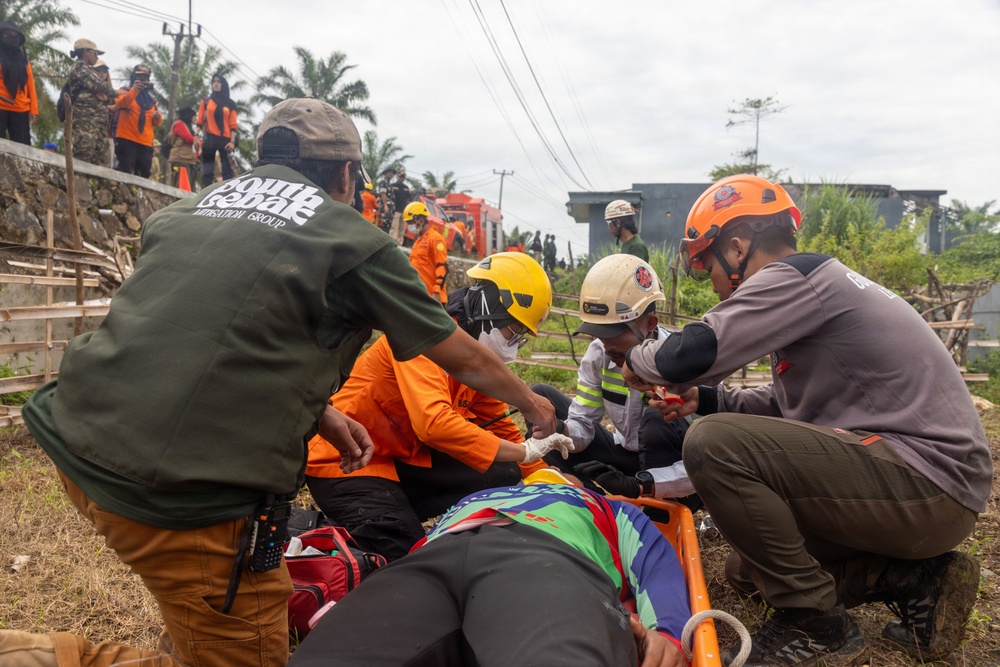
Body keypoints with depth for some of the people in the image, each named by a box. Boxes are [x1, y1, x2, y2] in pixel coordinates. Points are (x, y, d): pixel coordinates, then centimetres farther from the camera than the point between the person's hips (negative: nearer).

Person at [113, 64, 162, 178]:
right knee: (125, 172, -13)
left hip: (146, 143, 5)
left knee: (143, 175, 6)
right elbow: (121, 103, -17)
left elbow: (156, 123, 17)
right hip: (127, 139, -5)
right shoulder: (124, 91, 7)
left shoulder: (151, 99, 20)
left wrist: (158, 117, -7)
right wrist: (134, 90, -33)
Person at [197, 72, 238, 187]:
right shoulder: (205, 101, 12)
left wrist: (232, 141, -6)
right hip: (209, 138, 0)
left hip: (226, 139, 0)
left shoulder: (230, 104, 11)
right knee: (207, 170, -1)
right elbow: (200, 122, 8)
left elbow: (233, 125, 5)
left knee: (227, 170, -5)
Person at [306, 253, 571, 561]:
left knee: (505, 476, -3)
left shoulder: (478, 358, 3)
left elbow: (499, 425, 8)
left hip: (402, 460, 8)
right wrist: (524, 451, -30)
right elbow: (434, 424, -36)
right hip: (346, 463, -8)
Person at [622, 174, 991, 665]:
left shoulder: (796, 276, -16)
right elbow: (791, 404, 20)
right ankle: (916, 580, 11)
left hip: (928, 484, -10)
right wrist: (705, 398, 9)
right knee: (750, 568, 19)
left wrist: (639, 360, -3)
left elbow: (691, 354, -25)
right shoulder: (817, 283, 15)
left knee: (714, 444, -25)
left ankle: (815, 622, -9)